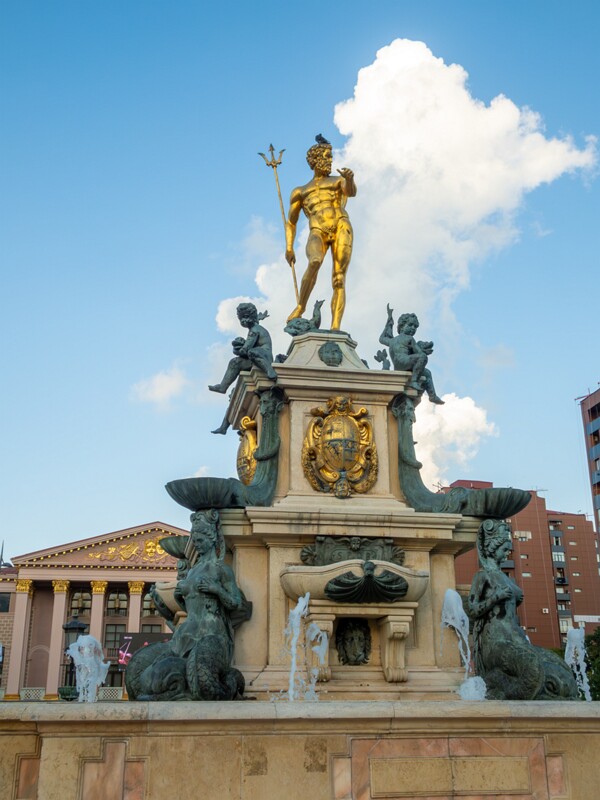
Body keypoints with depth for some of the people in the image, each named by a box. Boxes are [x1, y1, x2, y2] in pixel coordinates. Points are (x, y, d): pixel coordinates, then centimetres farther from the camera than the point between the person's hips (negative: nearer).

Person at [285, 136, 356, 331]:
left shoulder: (338, 180, 26)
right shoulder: (299, 191, 27)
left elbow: (351, 192, 3)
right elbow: (291, 222, 23)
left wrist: (350, 179, -21)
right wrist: (289, 247, 8)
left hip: (341, 228, 1)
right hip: (317, 232, 0)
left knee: (339, 279, -15)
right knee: (315, 261, -34)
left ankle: (335, 327, -25)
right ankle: (300, 307, -21)